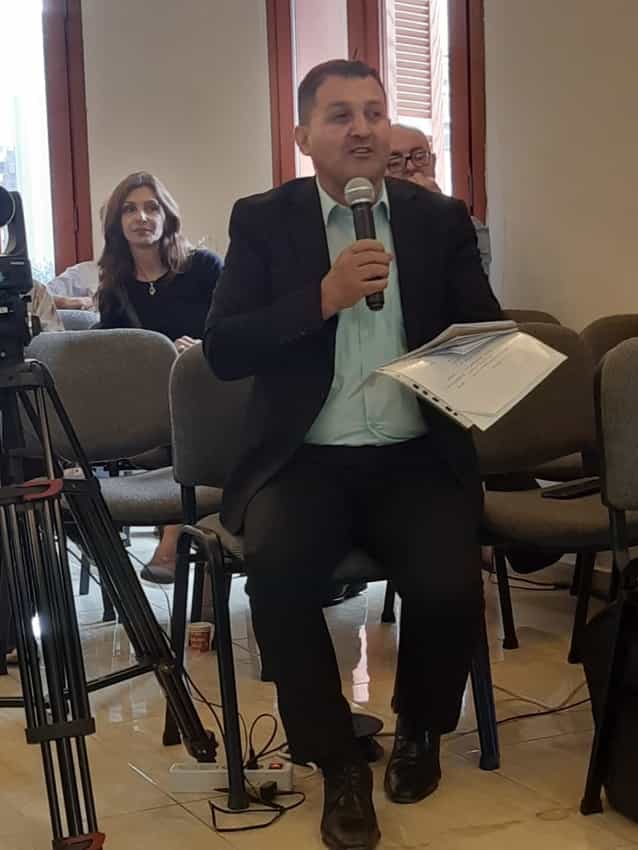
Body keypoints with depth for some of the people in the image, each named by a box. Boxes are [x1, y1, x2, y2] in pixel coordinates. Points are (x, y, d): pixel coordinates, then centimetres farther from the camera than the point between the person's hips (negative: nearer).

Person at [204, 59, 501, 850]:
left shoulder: (441, 218, 9)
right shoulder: (262, 220, 4)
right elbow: (222, 350, -5)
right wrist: (324, 296, -16)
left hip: (417, 456, 1)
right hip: (304, 458, -1)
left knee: (448, 583, -25)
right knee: (276, 572, -30)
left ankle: (419, 726, 11)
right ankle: (338, 761, -5)